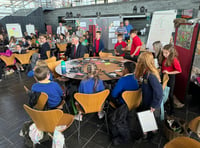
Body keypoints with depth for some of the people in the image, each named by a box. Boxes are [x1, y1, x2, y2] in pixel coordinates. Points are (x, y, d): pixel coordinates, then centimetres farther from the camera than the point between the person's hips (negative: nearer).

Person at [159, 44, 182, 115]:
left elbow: (179, 70, -17)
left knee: (169, 94, 8)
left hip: (170, 77, -6)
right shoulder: (163, 58, -3)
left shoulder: (174, 60, -22)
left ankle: (171, 109, 29)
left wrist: (169, 72, -22)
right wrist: (160, 69, -4)